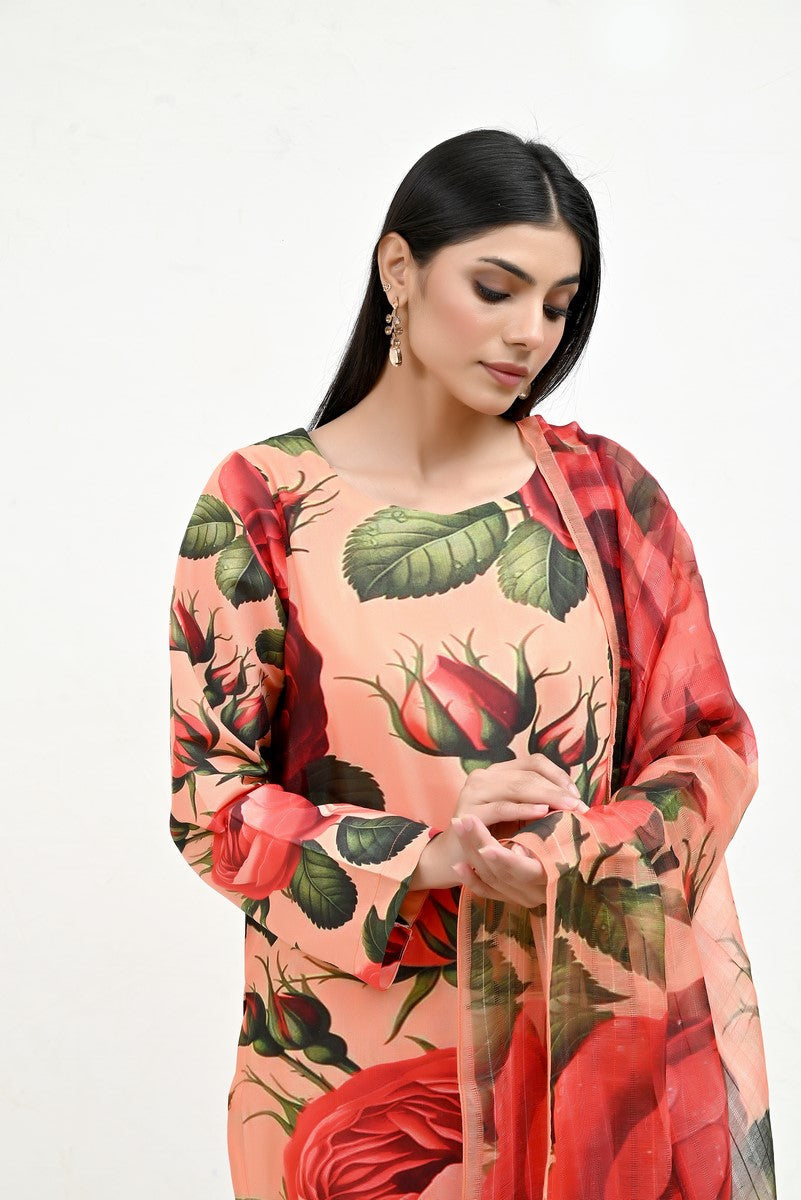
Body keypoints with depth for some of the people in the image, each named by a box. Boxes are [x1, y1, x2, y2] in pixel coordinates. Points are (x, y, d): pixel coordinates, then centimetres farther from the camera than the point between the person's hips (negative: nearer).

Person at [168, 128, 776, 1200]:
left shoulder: (607, 493, 0)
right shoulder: (262, 504, -6)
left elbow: (710, 743, 1)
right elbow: (209, 795, -7)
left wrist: (570, 857, -18)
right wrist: (426, 858, -21)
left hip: (578, 1032, 2)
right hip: (348, 1041, -2)